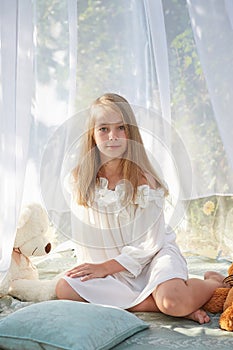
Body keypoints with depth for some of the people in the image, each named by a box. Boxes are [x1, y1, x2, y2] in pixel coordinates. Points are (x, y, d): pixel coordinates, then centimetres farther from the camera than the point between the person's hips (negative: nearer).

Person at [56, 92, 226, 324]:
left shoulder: (144, 180, -15)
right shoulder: (78, 180, -5)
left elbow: (148, 245, -14)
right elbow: (83, 235, 4)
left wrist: (105, 267, -16)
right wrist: (90, 269, -4)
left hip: (153, 256, -4)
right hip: (111, 268, 4)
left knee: (173, 302, -33)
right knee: (64, 289, -21)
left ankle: (214, 282, 4)